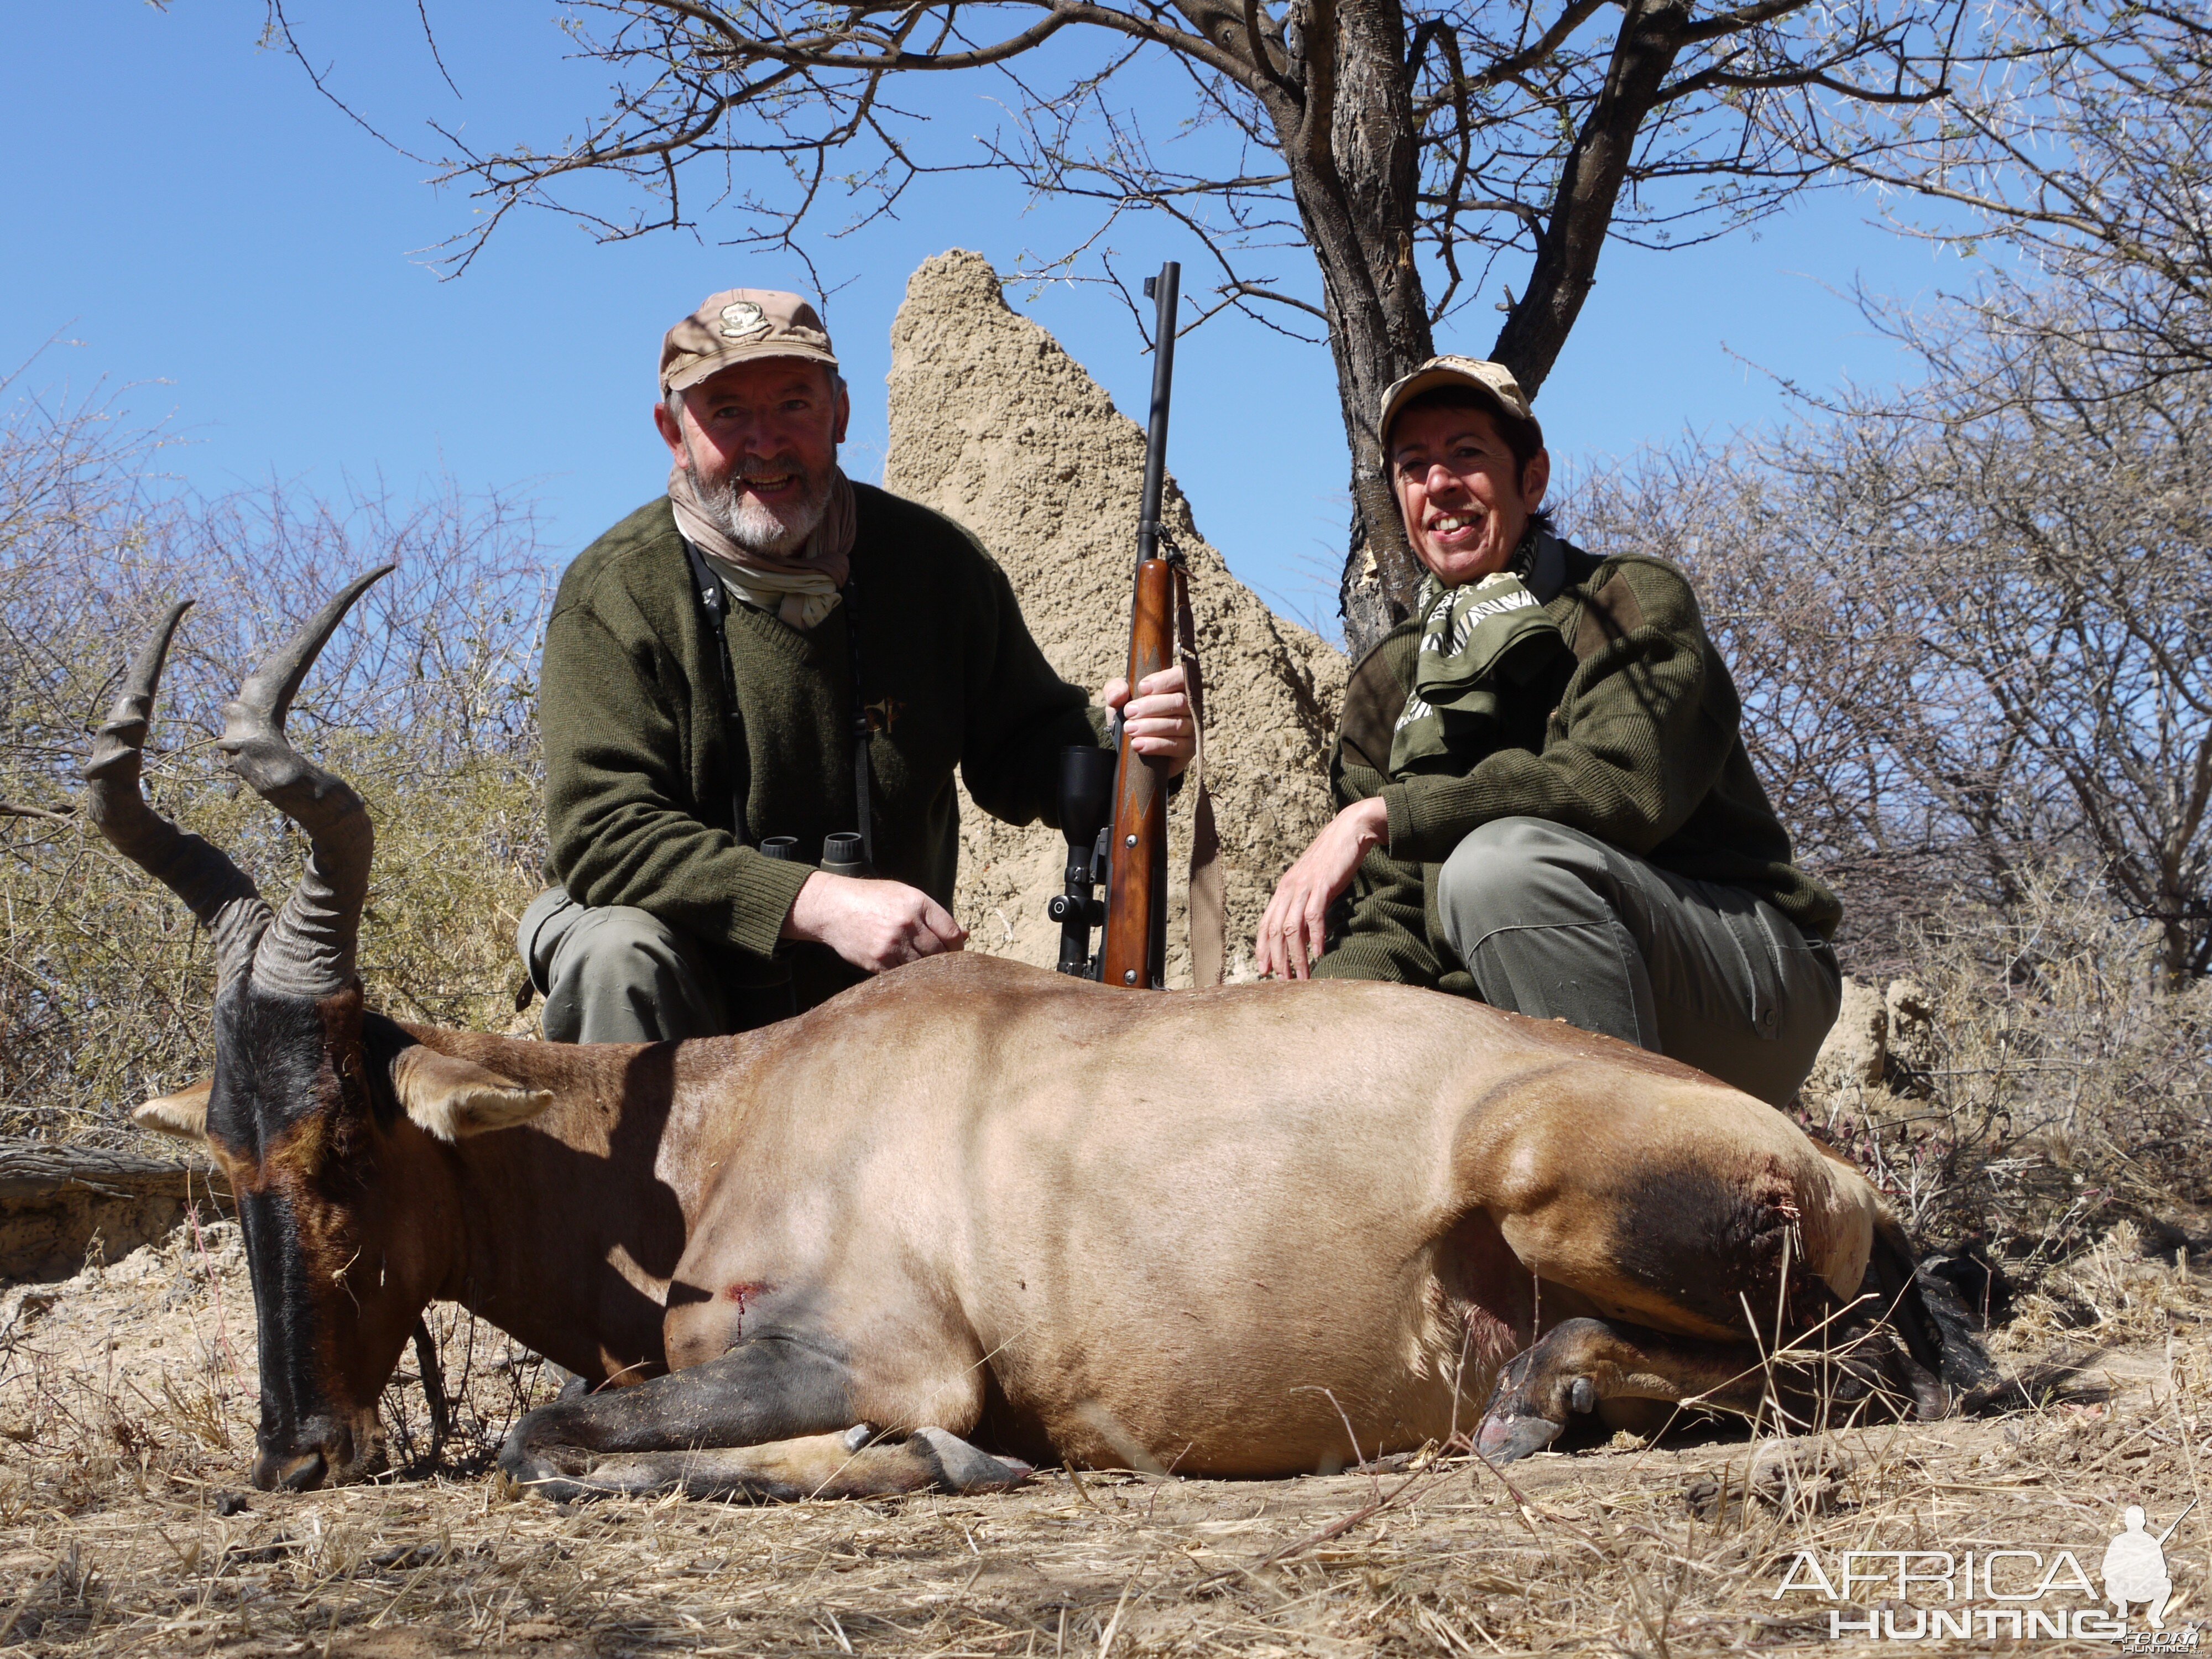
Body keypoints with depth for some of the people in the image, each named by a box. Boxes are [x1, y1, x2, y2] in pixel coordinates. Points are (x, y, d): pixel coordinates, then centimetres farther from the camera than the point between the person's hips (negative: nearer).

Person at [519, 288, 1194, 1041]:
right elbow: (602, 833, -25)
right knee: (620, 954, -32)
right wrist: (823, 903, -37)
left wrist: (1114, 741, -21)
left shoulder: (935, 563, -5)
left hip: (879, 999, 3)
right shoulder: (614, 595, -15)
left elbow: (1019, 757, 4)